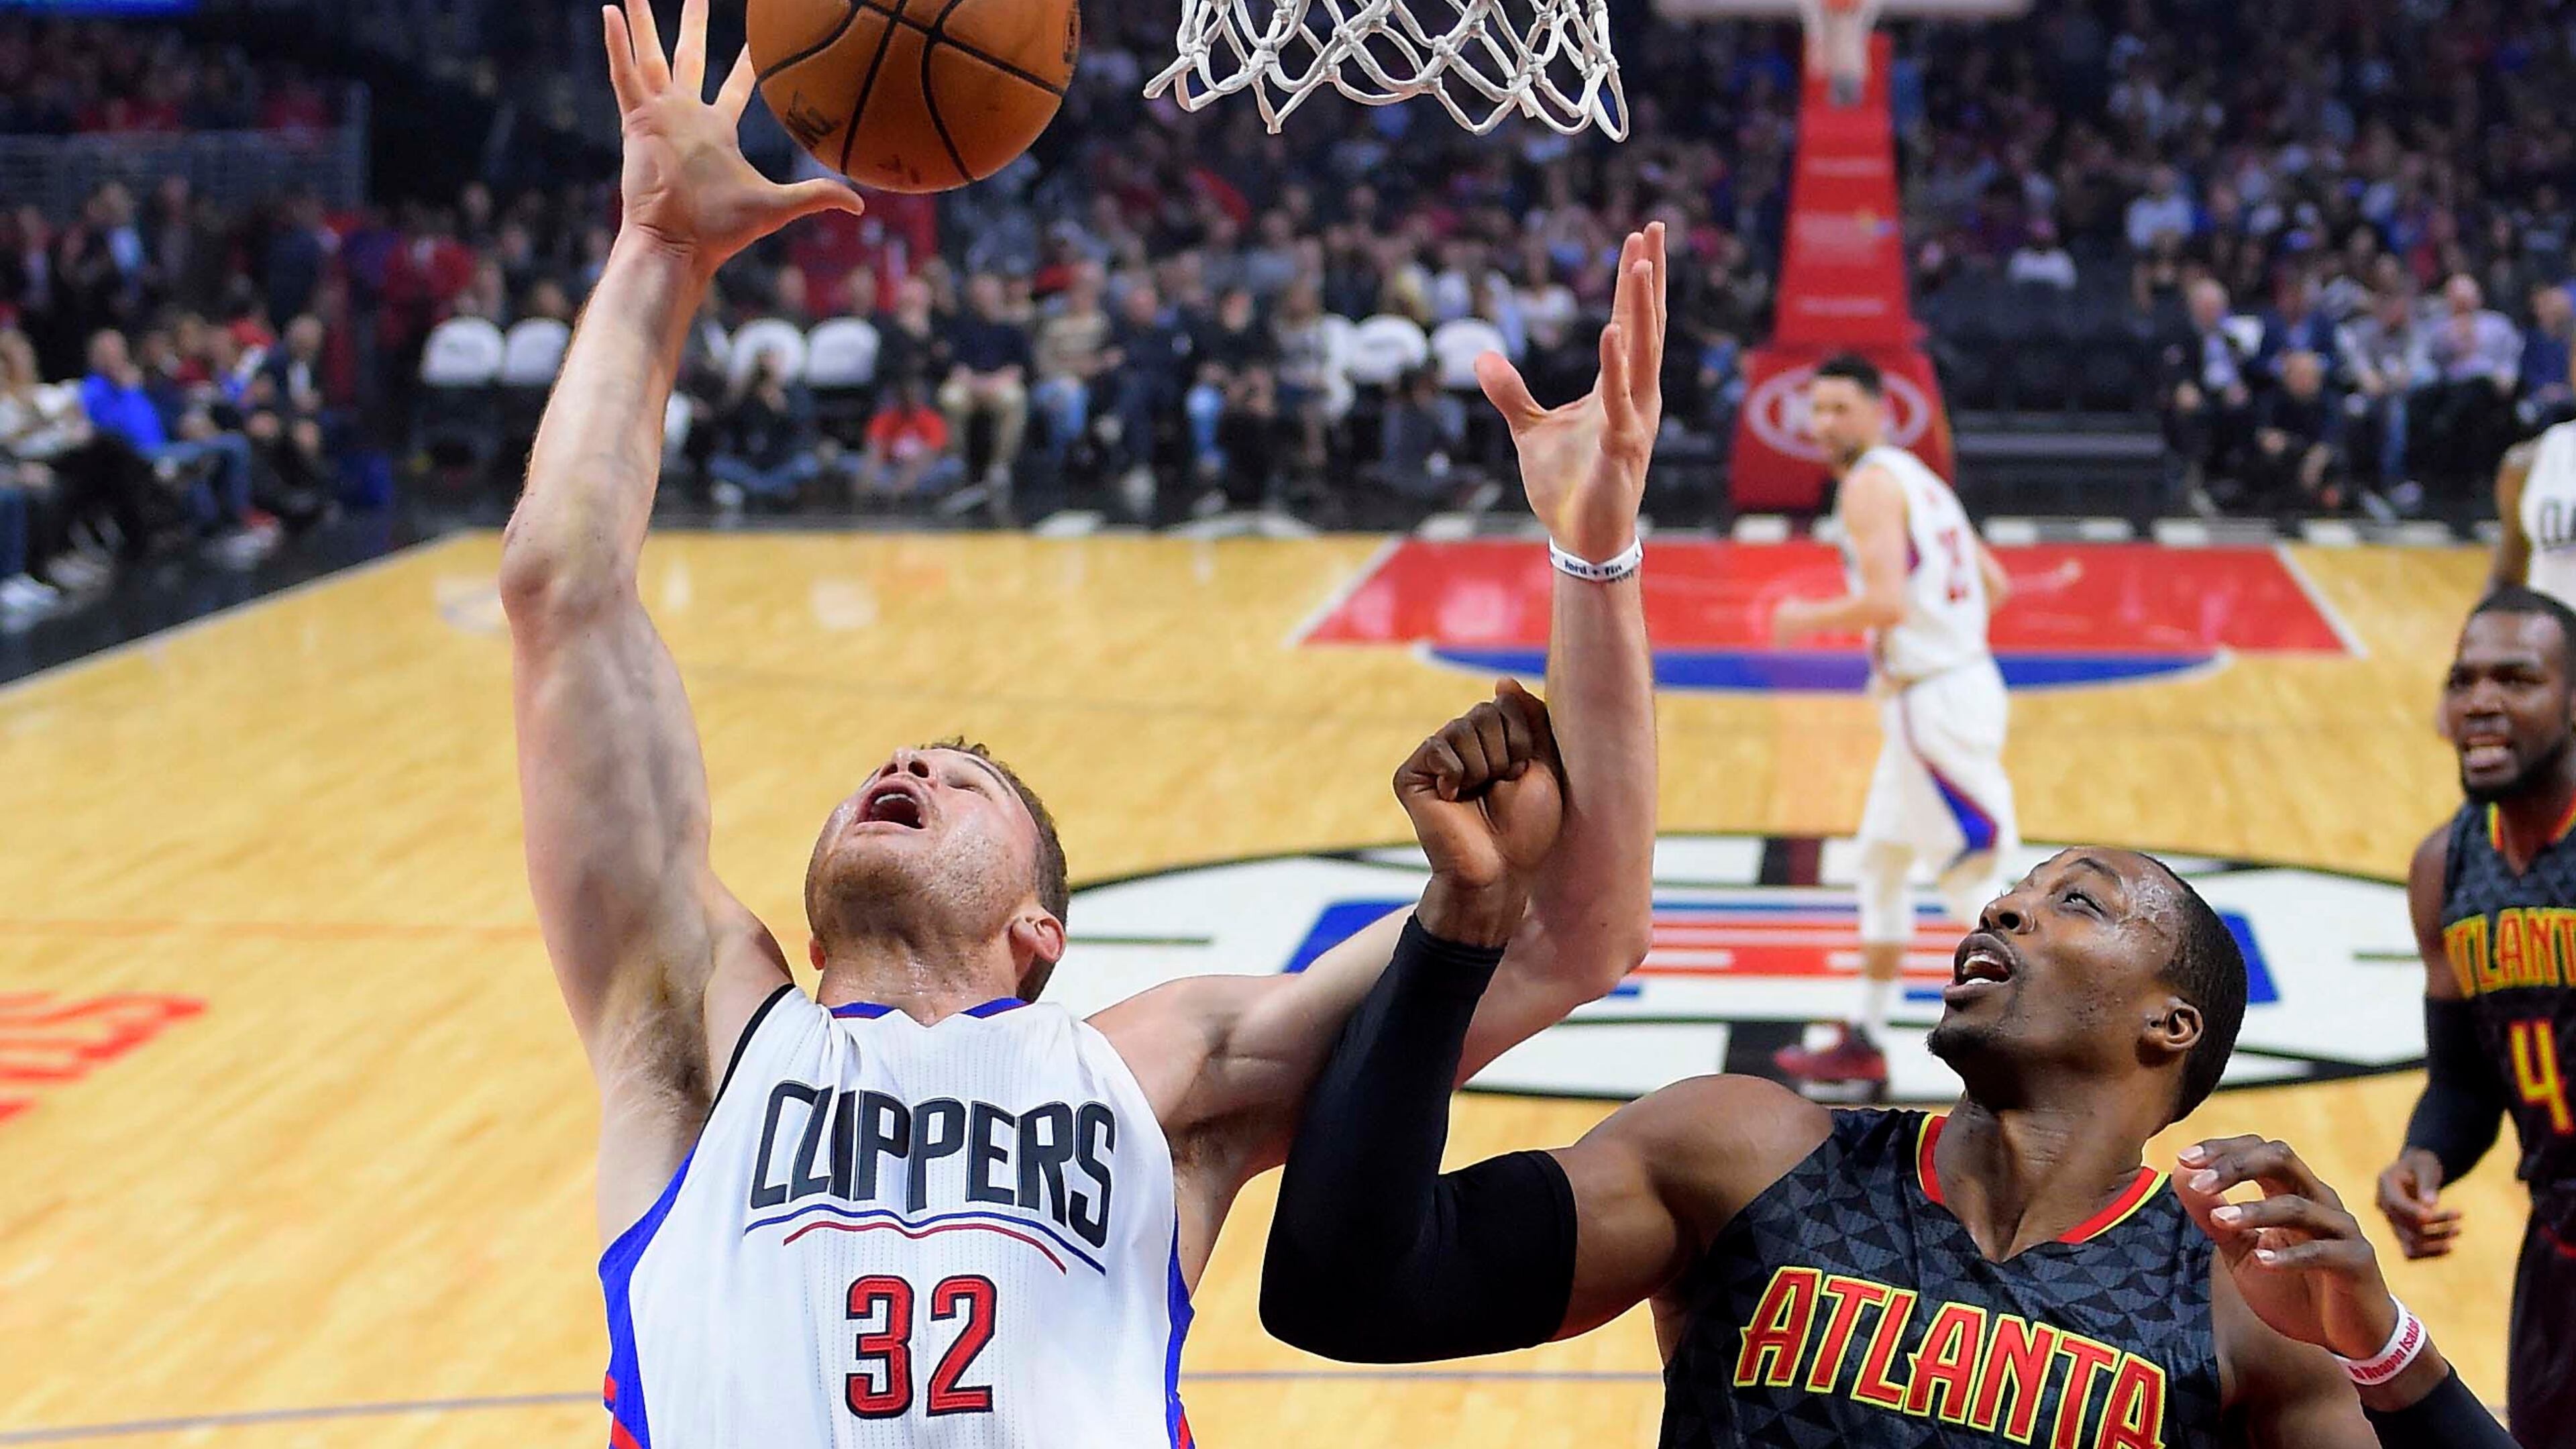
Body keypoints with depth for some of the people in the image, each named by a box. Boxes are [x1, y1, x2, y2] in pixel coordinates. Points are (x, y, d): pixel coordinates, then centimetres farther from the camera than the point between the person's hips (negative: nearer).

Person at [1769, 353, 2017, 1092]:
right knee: (1881, 860, 19)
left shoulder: (1870, 483, -13)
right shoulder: (1917, 479, 17)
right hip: (1960, 678, 10)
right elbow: (1994, 585, 20)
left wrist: (1808, 619, -10)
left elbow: (1885, 602, -25)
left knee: (1970, 878, -7)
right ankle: (1863, 1044, 28)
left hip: (1934, 700, -10)